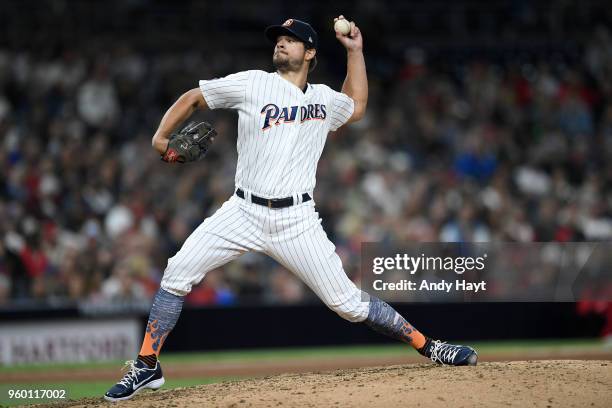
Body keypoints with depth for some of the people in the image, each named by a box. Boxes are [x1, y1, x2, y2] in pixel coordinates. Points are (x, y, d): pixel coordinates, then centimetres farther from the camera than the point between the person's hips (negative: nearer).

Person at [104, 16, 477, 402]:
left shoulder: (324, 98, 11)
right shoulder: (252, 83, 2)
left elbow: (357, 107, 34)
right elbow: (193, 98, 8)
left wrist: (355, 51, 25)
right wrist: (162, 137, -9)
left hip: (296, 221, 0)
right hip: (244, 212, 0)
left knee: (347, 302, -4)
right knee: (178, 273, -14)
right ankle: (147, 366, -4)